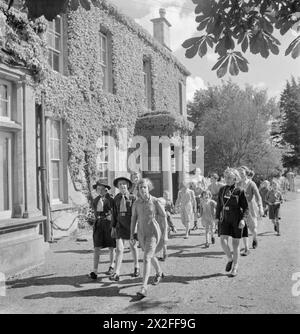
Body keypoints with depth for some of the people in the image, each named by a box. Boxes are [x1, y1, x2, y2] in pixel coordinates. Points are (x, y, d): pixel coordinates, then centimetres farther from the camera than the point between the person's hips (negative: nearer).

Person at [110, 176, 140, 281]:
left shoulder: (133, 198, -8)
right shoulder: (116, 198, 2)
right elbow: (114, 213, 8)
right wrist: (113, 226, 9)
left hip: (131, 225, -2)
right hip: (120, 226, 2)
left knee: (133, 247, 16)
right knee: (119, 249, -8)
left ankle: (136, 267, 37)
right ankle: (116, 273, -7)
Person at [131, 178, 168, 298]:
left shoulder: (155, 201, -12)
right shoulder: (136, 203, -1)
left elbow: (164, 217, -7)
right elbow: (134, 218, 9)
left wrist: (165, 234, -7)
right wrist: (132, 233, 6)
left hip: (154, 232, -5)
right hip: (142, 233, 5)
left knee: (146, 258, -16)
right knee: (150, 255, 24)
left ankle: (144, 287, -15)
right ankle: (159, 273, 52)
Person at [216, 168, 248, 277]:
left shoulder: (239, 191, -7)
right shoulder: (222, 190, 5)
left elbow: (245, 207, -5)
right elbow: (219, 205, 15)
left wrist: (242, 219, -17)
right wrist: (217, 217, 13)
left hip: (236, 220, -3)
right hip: (225, 219, 3)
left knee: (235, 244, 4)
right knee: (223, 240, -13)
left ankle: (235, 267, 19)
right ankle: (230, 259, 14)